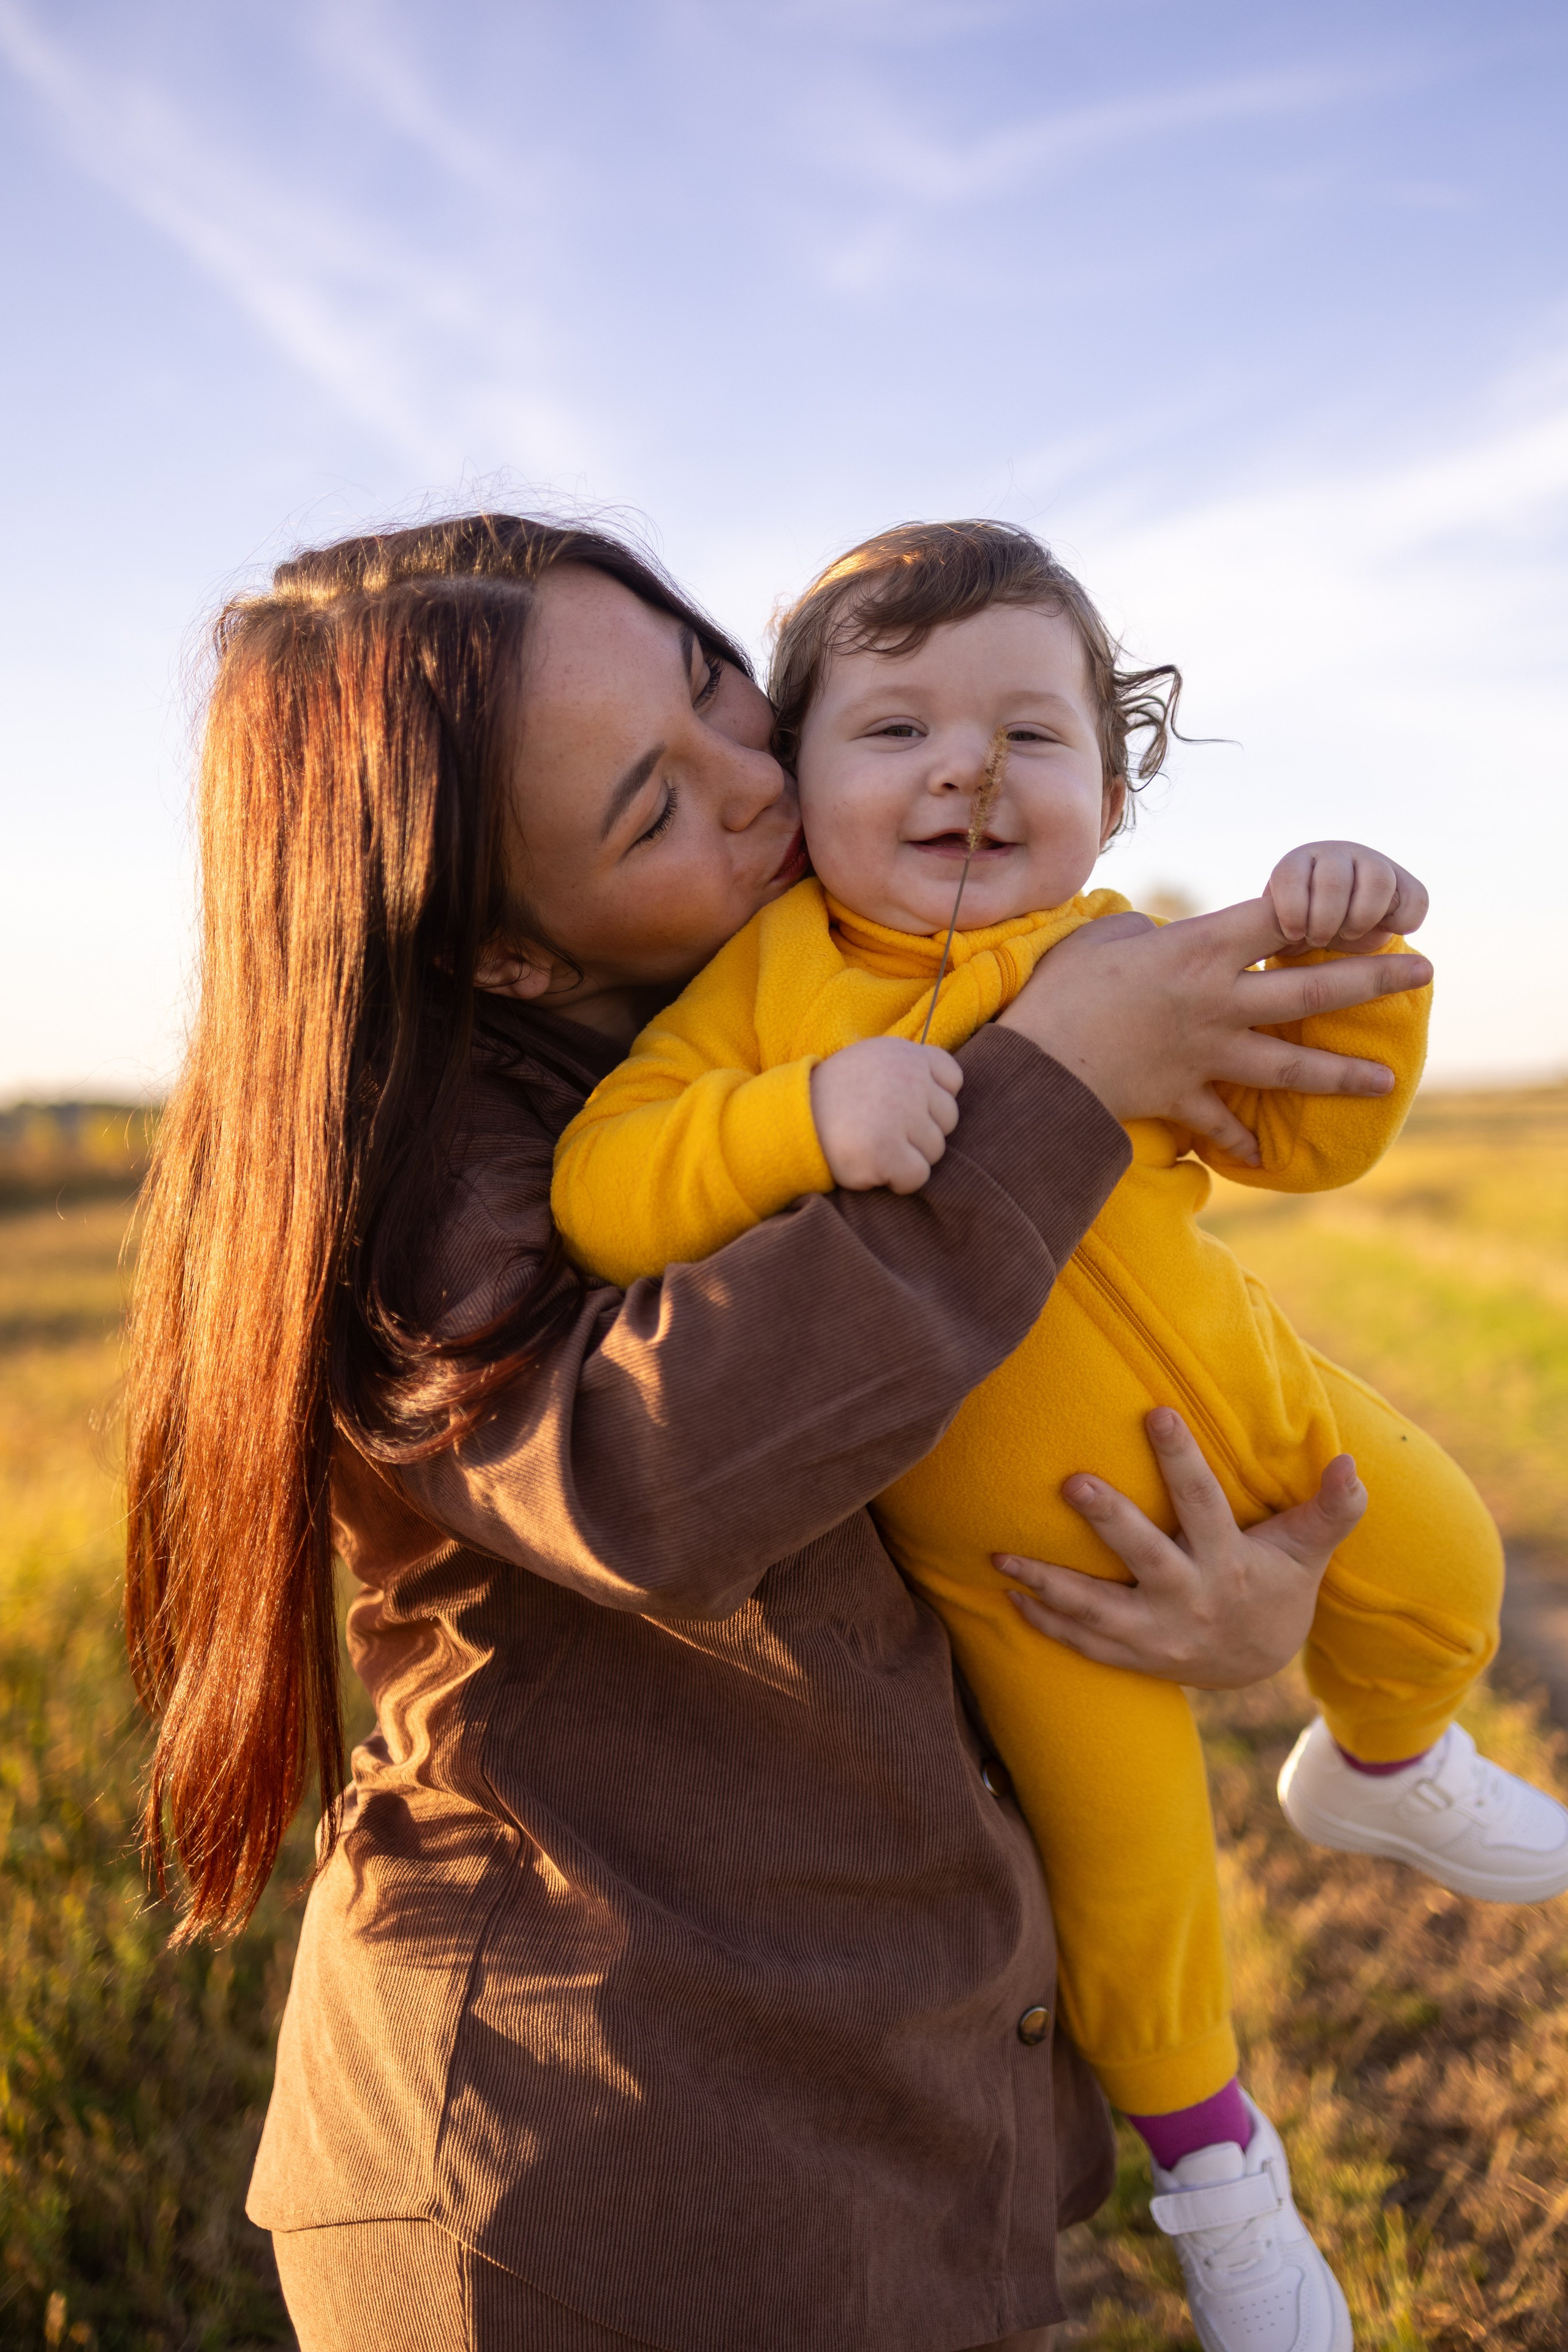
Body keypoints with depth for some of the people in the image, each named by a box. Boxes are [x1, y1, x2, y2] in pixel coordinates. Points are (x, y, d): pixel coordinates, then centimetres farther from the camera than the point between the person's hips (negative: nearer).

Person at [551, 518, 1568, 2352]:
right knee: (1126, 1849, 6)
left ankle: (1379, 1774, 52)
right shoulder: (764, 982, -17)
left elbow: (1308, 1138, -2)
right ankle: (1208, 2155, 38)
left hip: (1244, 1406, 3)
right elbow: (601, 1200, -27)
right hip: (1014, 1542, -3)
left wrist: (1339, 965, -21)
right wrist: (801, 1116, -43)